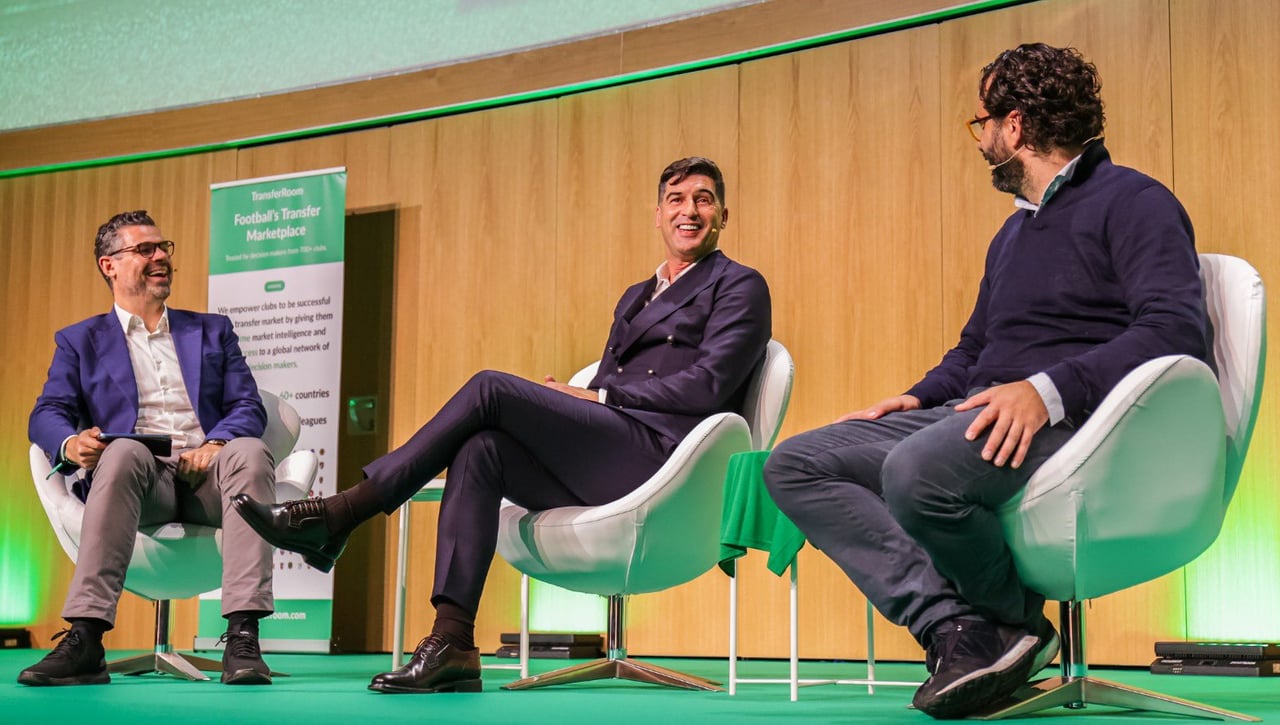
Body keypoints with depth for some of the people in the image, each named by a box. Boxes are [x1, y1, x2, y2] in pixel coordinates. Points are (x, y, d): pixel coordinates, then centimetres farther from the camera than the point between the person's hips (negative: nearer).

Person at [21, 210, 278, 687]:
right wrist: (71, 443, -18)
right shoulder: (80, 341, 21)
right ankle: (85, 642, -44)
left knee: (249, 452, -34)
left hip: (206, 476, 1)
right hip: (137, 477, -1)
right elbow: (46, 415, 8)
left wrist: (215, 444, -10)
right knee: (124, 451, -38)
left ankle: (243, 637, -43)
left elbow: (248, 407, 13)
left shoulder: (212, 331, 26)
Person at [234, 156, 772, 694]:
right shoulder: (636, 296, 32)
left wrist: (599, 397, -7)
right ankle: (451, 645, -29)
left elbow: (709, 385, -6)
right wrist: (568, 399, -1)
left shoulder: (739, 286, 9)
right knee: (480, 451, -22)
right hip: (604, 462, 7)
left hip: (659, 454, -7)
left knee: (491, 387, -19)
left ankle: (338, 515, -17)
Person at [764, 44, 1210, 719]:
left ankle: (1017, 621, -9)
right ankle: (957, 625, -23)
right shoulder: (1013, 233, 28)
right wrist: (919, 397, 12)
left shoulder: (1130, 201, -1)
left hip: (1072, 418, -9)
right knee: (794, 465, -8)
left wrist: (1048, 388, -28)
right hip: (974, 412, 9)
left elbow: (1177, 328, -16)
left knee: (917, 470, -39)